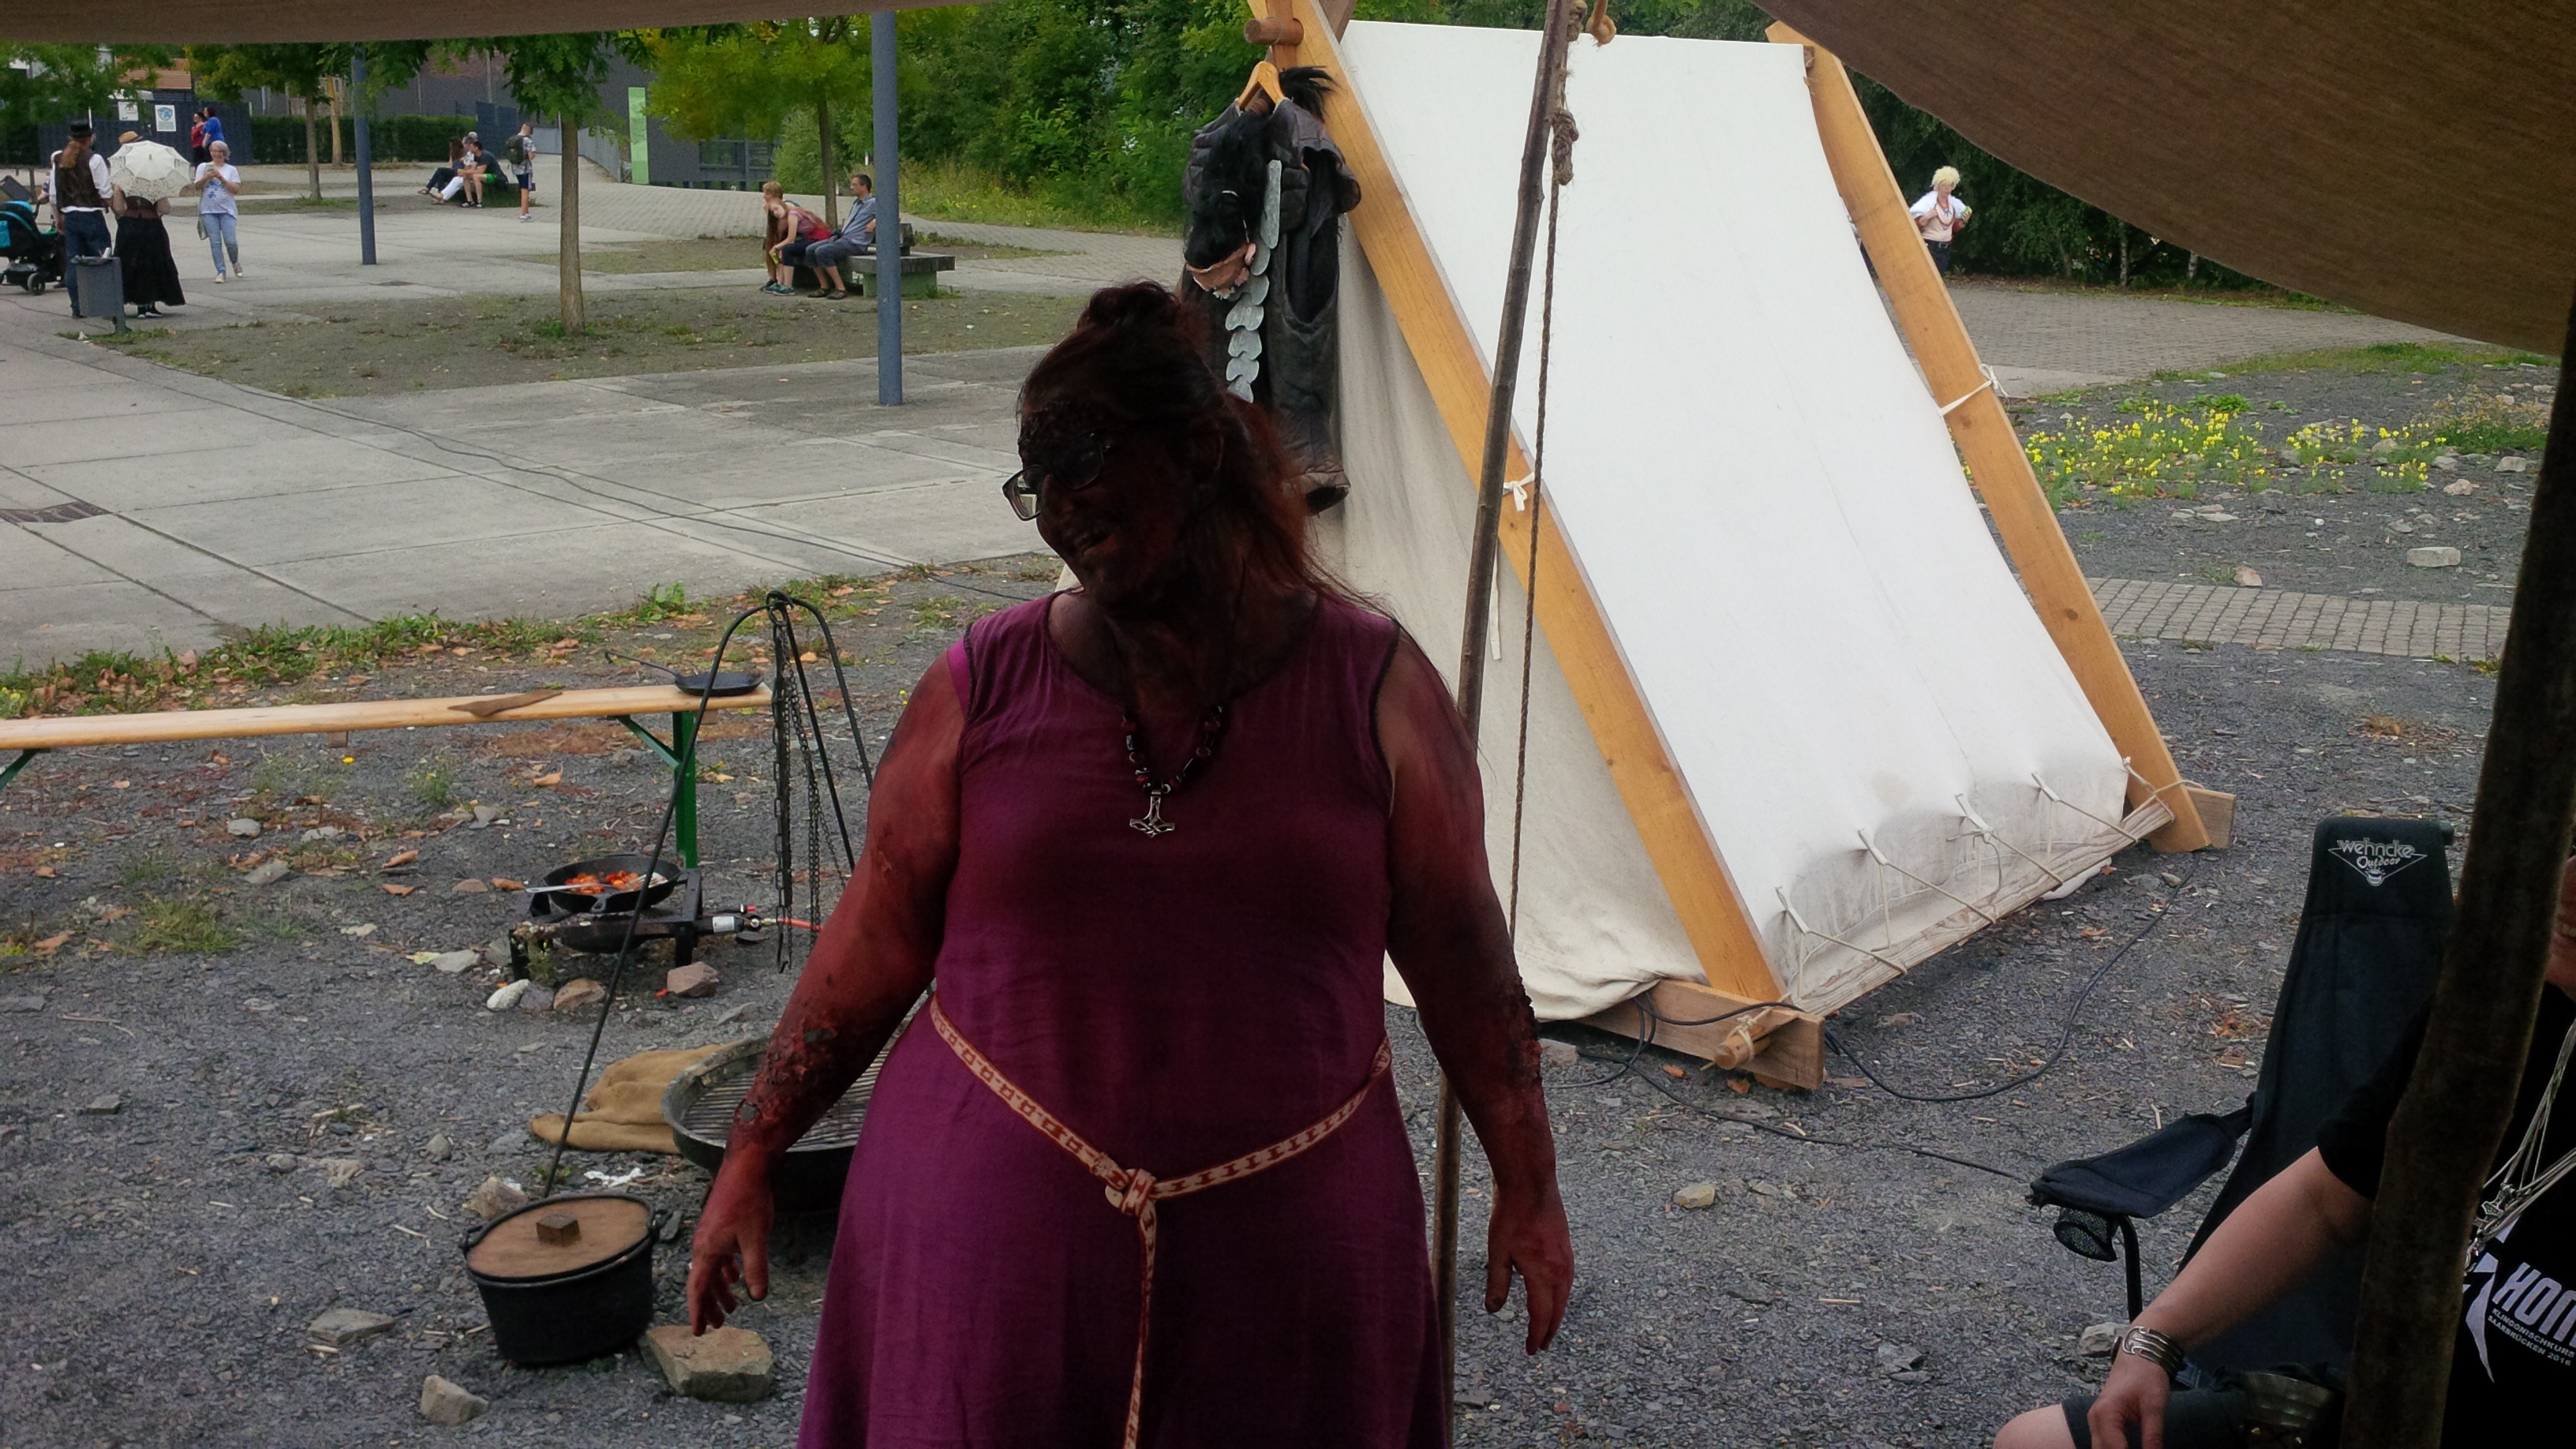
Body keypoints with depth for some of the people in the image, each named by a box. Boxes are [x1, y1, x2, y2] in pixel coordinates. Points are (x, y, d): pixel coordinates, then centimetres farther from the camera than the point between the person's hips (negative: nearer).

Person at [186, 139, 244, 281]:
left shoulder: (231, 169, 8)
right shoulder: (203, 167, 11)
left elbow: (236, 189, -3)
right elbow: (196, 187, 5)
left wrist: (221, 178, -11)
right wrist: (207, 177, -10)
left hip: (227, 210, -1)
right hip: (209, 210, 1)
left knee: (230, 241, -9)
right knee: (215, 242, -4)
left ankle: (235, 263, 20)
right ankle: (221, 272, -2)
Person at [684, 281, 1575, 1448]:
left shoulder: (1374, 688, -3)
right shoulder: (985, 687, -2)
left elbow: (1459, 953, 2)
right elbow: (875, 939, 4)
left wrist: (1527, 1184, 6)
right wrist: (752, 1157, 6)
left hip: (1284, 1241, 0)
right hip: (994, 1222, 0)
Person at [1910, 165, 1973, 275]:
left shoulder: (1955, 204, 8)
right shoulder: (1928, 201, -10)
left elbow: (1955, 228, 18)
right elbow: (1916, 226, -12)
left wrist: (1964, 220, 0)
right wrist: (1926, 217, -28)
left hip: (1945, 249, 7)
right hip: (1929, 247, -7)